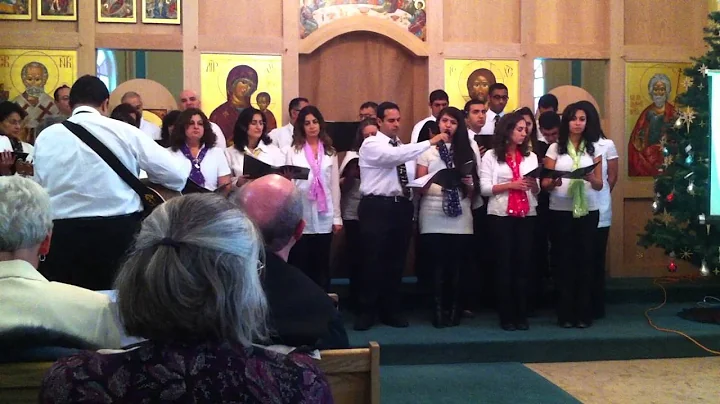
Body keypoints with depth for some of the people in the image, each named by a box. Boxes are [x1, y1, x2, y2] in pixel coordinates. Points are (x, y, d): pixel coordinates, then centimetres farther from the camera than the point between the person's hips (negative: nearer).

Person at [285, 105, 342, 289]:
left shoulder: (330, 152, 11)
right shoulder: (293, 152, 5)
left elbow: (335, 185, 9)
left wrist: (337, 217, 4)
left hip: (324, 217, 2)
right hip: (300, 216, -2)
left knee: (322, 265, 7)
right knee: (299, 265, 2)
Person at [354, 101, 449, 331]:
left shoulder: (402, 146, 16)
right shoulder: (371, 145, -6)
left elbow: (407, 177, 14)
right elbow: (394, 156, -26)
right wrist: (430, 142, -26)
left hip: (401, 207, 7)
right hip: (377, 207, -6)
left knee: (396, 263, 11)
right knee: (373, 262, -3)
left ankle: (391, 311, 21)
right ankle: (366, 312, 7)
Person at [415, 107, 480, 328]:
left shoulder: (468, 149, 12)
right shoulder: (428, 149, 9)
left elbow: (474, 190, 11)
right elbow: (420, 186, 2)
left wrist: (469, 184, -11)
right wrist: (431, 181, -18)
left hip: (461, 217, 1)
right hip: (434, 217, -1)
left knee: (457, 266, -1)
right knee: (437, 266, -3)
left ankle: (454, 311, 8)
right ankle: (438, 311, 2)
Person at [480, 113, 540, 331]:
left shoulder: (530, 156, 12)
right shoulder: (491, 155, 1)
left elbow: (537, 190, 9)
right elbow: (485, 188, -7)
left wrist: (533, 184, -12)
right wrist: (511, 185, -16)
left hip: (526, 215, 3)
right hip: (501, 215, -3)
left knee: (523, 264, 3)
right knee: (504, 264, 0)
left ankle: (521, 315, 10)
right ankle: (506, 316, 6)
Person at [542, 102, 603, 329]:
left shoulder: (593, 148, 8)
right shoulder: (555, 148, 4)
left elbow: (599, 185, 4)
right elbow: (545, 183, 0)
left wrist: (590, 178, -18)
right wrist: (554, 183, -23)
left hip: (587, 211, 1)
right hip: (560, 211, -1)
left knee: (585, 259, 0)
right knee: (564, 260, -1)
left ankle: (584, 313, 7)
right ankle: (566, 313, 5)